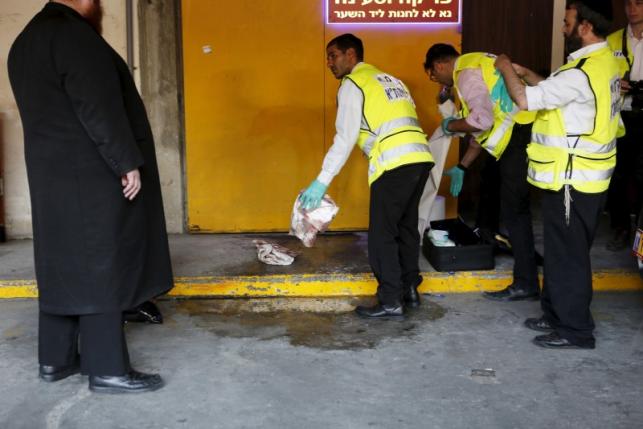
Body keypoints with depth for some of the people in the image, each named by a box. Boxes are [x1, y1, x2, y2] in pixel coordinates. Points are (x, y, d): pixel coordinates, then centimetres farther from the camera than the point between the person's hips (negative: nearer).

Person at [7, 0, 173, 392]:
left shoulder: (26, 42, 18)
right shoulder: (73, 33, -13)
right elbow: (98, 107, -20)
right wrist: (127, 162, -18)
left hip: (53, 173, 10)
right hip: (90, 174, -9)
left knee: (64, 264, 12)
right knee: (101, 268, -6)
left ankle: (55, 359, 19)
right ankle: (107, 369, -1)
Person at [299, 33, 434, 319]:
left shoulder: (352, 84, 2)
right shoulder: (389, 79, 26)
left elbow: (345, 139, -6)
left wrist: (322, 182, -5)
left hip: (395, 163, -8)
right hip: (420, 156, 8)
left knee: (382, 234, 0)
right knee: (406, 226, 19)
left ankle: (391, 303, 3)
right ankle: (410, 289, 28)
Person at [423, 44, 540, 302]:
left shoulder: (467, 73, -10)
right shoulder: (474, 66, 22)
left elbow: (481, 120, -23)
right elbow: (484, 125, 25)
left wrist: (451, 126, -3)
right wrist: (462, 167, 26)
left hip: (521, 135, -10)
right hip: (520, 134, 10)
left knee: (514, 209, -4)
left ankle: (526, 284, 2)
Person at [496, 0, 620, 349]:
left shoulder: (583, 72, -23)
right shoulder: (602, 62, 10)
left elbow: (526, 100, -21)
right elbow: (554, 91, 20)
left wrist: (506, 69, -4)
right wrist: (524, 72, 15)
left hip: (572, 180, -10)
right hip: (582, 176, 10)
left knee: (568, 255, 0)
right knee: (563, 252, 18)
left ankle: (575, 330, 10)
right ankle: (558, 314, 30)